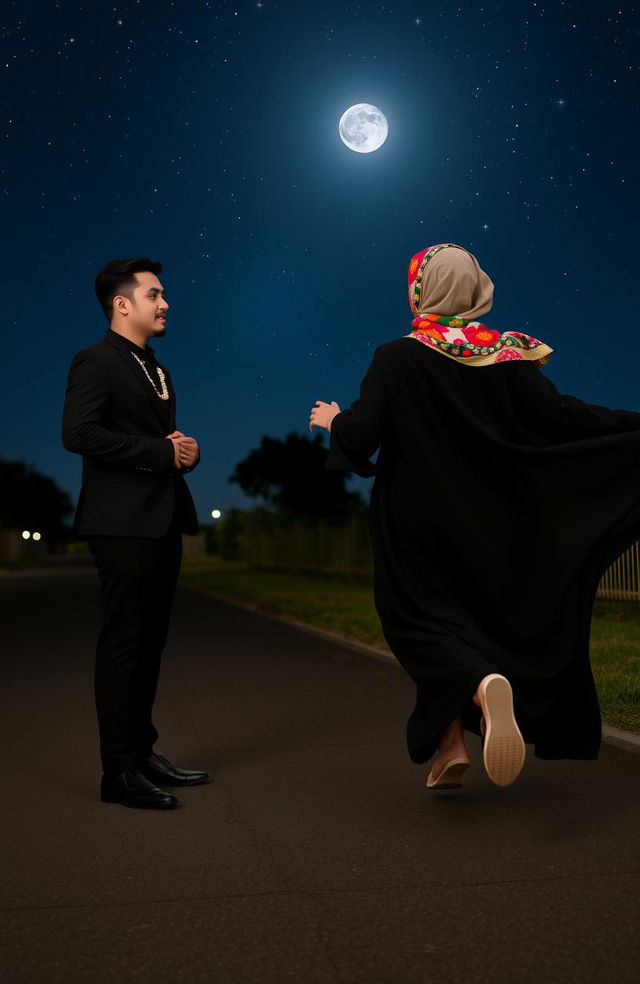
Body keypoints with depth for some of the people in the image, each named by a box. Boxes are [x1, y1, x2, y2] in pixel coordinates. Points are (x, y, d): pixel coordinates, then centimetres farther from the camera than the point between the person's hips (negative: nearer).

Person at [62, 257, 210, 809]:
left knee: (150, 642, 12)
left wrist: (187, 451, 3)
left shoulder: (158, 372, 21)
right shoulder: (96, 361, -6)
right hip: (124, 524, -9)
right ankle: (119, 771, 1)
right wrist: (161, 452, -17)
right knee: (123, 644, -5)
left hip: (164, 522, 9)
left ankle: (142, 753, 22)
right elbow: (78, 432, -19)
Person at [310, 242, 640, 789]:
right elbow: (560, 416, -13)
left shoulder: (396, 358, -12)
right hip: (487, 528, 4)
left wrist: (333, 420, 4)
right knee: (471, 617, 19)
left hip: (415, 524, -3)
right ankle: (450, 745, 22)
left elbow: (358, 438, -18)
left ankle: (482, 687, -26)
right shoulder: (509, 356, -5)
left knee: (422, 620, 5)